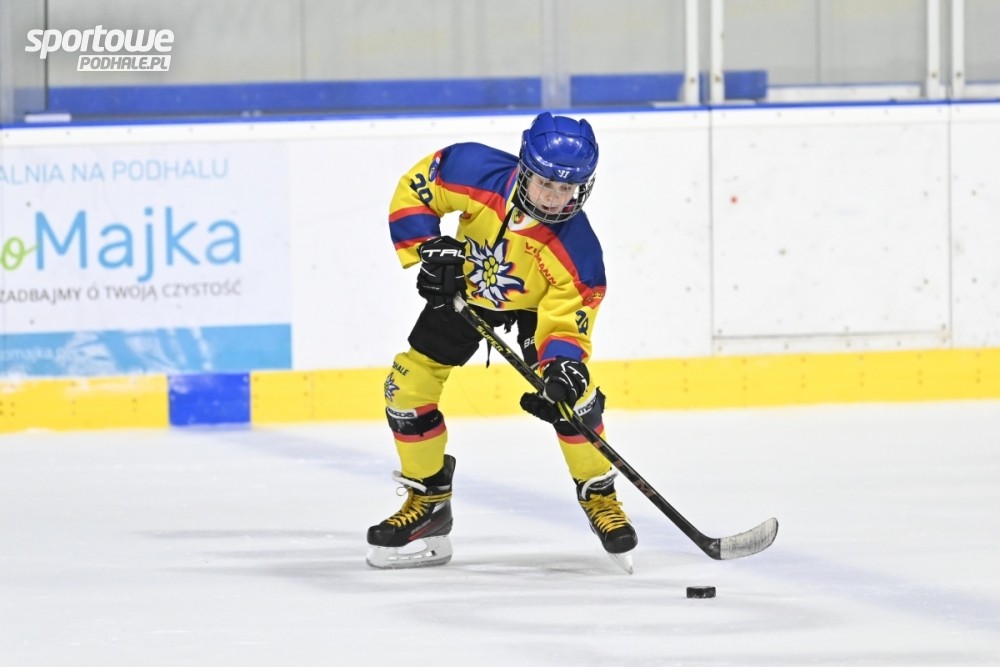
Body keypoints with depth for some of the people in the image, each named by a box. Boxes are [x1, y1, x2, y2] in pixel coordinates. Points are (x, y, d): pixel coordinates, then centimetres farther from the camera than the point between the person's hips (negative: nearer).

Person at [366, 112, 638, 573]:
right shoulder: (478, 172, -34)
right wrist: (427, 249, -27)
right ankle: (428, 502, 12)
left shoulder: (576, 251, -36)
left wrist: (561, 366, -52)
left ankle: (599, 497, -2)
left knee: (571, 391, -22)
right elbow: (414, 188, -18)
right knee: (408, 384, -4)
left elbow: (566, 322, -33)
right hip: (465, 289, 2)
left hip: (536, 303, -2)